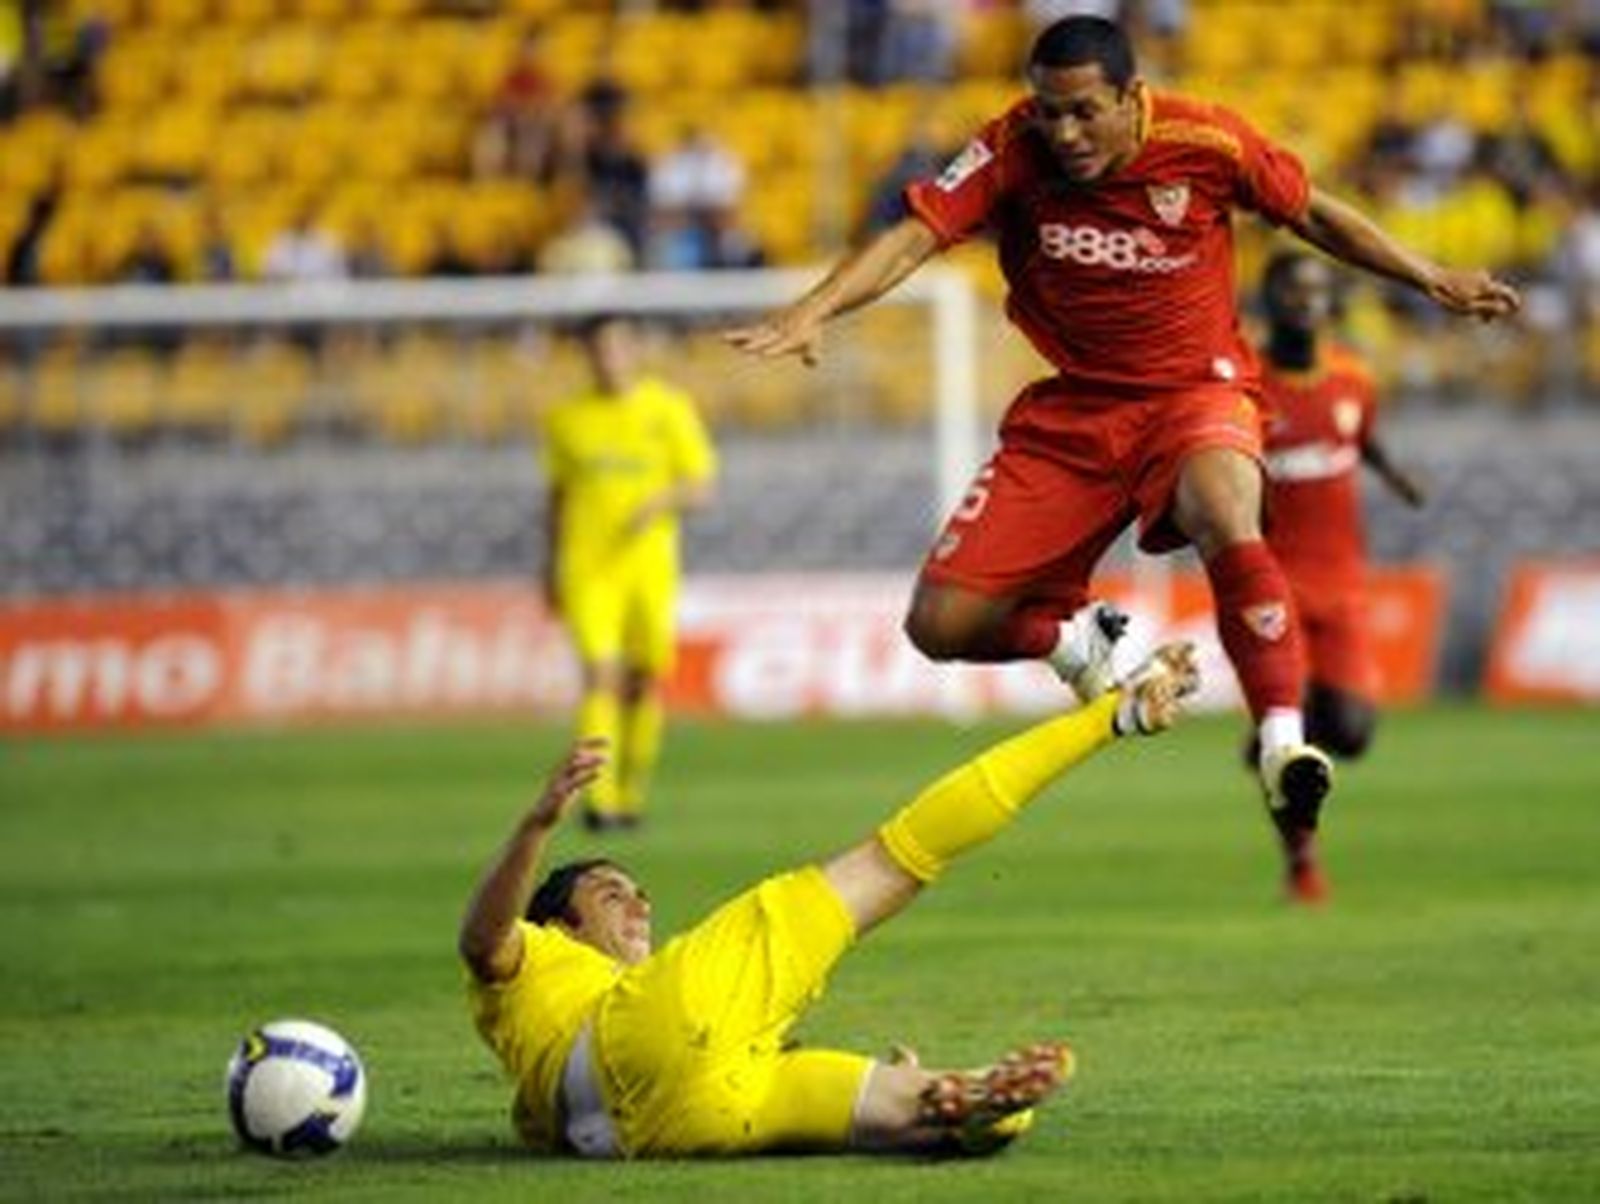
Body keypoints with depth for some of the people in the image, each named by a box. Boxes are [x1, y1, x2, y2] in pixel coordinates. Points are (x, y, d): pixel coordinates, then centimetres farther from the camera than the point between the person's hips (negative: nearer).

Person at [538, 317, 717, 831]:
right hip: (588, 567, -1)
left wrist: (659, 501, -16)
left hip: (650, 562, 1)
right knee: (601, 675, -14)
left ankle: (631, 793, 19)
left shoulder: (669, 410, 4)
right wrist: (551, 568, 18)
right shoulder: (566, 418, 9)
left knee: (646, 680, 5)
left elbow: (702, 488, 3)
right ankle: (600, 798, -20)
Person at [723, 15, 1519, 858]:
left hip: (1195, 390, -2)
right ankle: (1072, 633, 26)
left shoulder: (1205, 142, -14)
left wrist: (1431, 279, 8)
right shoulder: (1014, 150, -13)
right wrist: (812, 312, -36)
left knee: (1226, 517, -38)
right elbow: (914, 237, -21)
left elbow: (1313, 214, 3)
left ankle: (1282, 738, -32)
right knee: (942, 625, -6)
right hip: (1069, 409, 3)